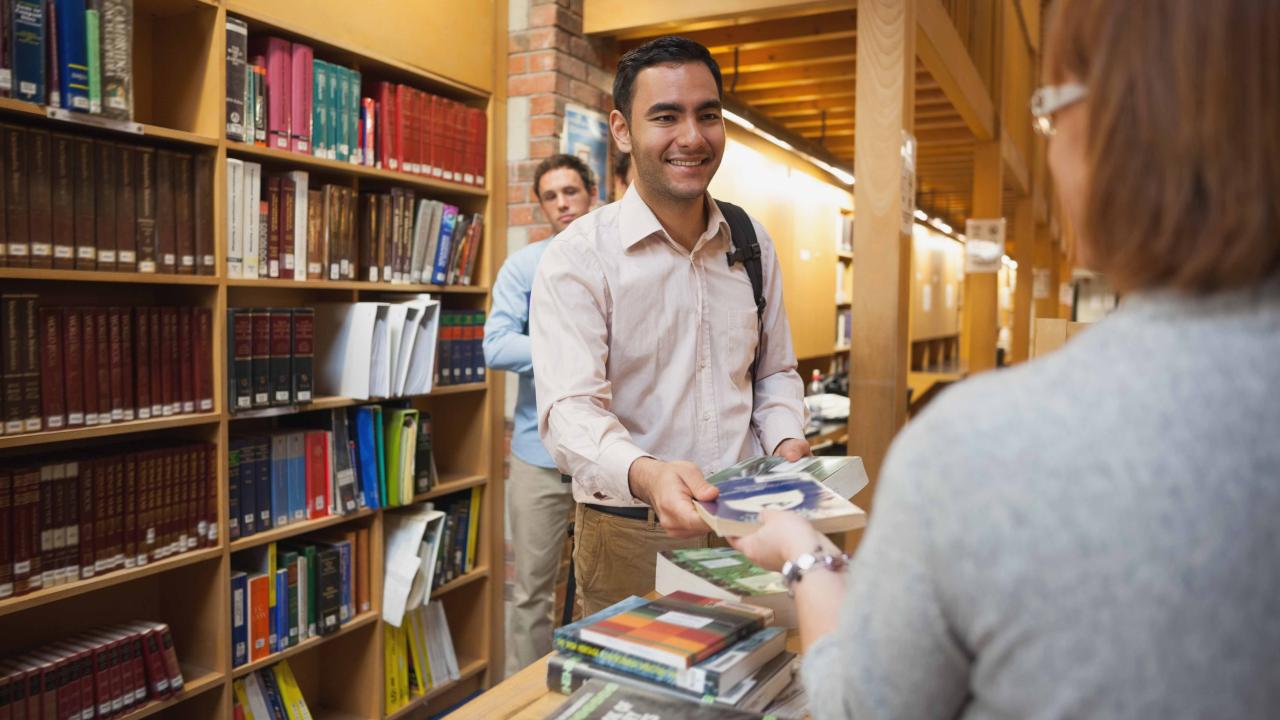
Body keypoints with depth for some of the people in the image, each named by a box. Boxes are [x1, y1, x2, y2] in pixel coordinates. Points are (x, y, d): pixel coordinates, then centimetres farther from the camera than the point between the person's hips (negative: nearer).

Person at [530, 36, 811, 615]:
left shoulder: (753, 245, 4)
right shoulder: (577, 258, -12)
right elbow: (570, 408, -23)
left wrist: (786, 442, -6)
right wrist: (647, 475, -42)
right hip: (629, 537, -4)